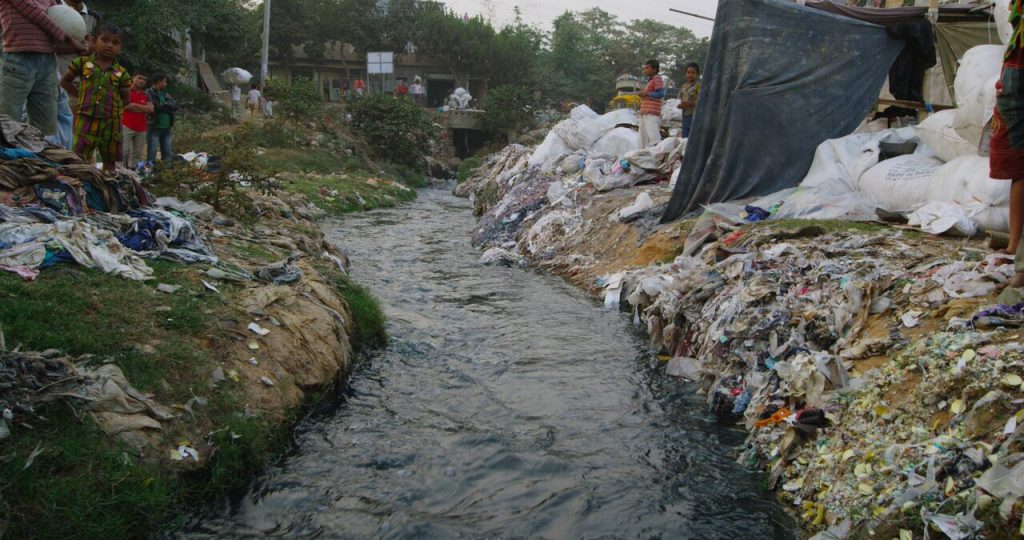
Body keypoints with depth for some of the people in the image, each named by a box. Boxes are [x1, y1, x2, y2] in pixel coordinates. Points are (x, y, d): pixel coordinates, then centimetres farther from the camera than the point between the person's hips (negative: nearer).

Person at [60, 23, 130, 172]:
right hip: (86, 119, -1)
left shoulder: (121, 73, 3)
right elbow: (65, 81, 14)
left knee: (110, 160, 10)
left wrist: (116, 107, -1)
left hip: (111, 122, 1)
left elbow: (126, 99, 12)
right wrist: (78, 96, 5)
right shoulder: (83, 63, 2)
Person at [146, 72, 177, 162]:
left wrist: (164, 105, -13)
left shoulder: (166, 95, 17)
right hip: (154, 127, -7)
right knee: (152, 154, -5)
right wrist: (167, 108, -9)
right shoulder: (149, 94, -5)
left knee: (168, 154, 10)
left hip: (166, 128, 7)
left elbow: (175, 107, 4)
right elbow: (152, 108, -18)